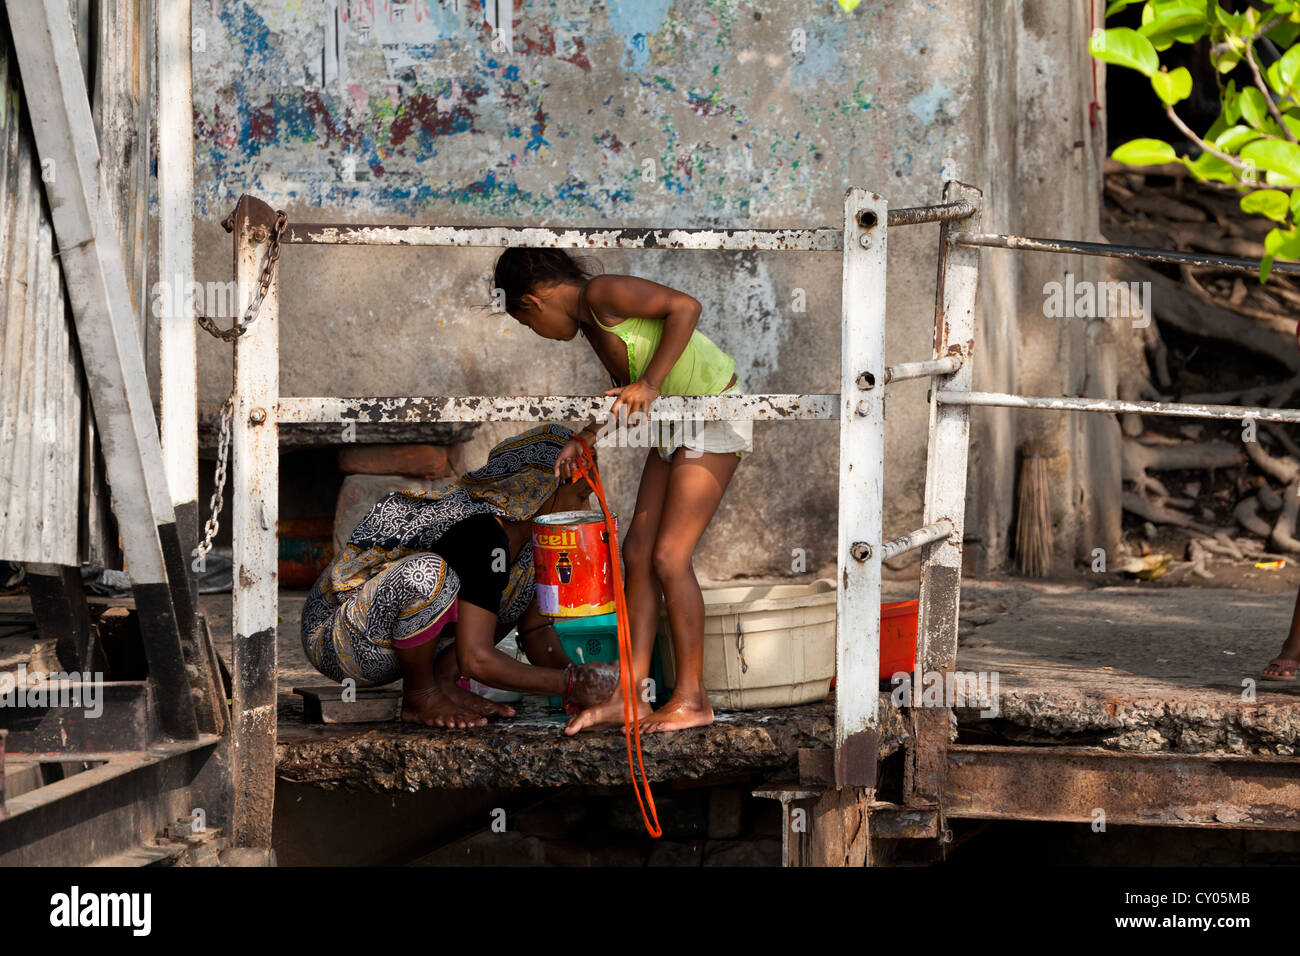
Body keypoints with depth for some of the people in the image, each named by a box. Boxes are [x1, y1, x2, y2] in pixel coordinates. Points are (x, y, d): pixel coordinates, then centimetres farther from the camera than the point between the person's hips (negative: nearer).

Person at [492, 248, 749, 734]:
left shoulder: (601, 294, -17)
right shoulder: (590, 323, 11)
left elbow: (685, 306, -28)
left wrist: (649, 384, -29)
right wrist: (586, 438, 15)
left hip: (715, 415, -10)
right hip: (675, 424, 10)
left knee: (669, 557, -11)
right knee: (637, 550, 6)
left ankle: (692, 698, -2)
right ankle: (632, 696, 8)